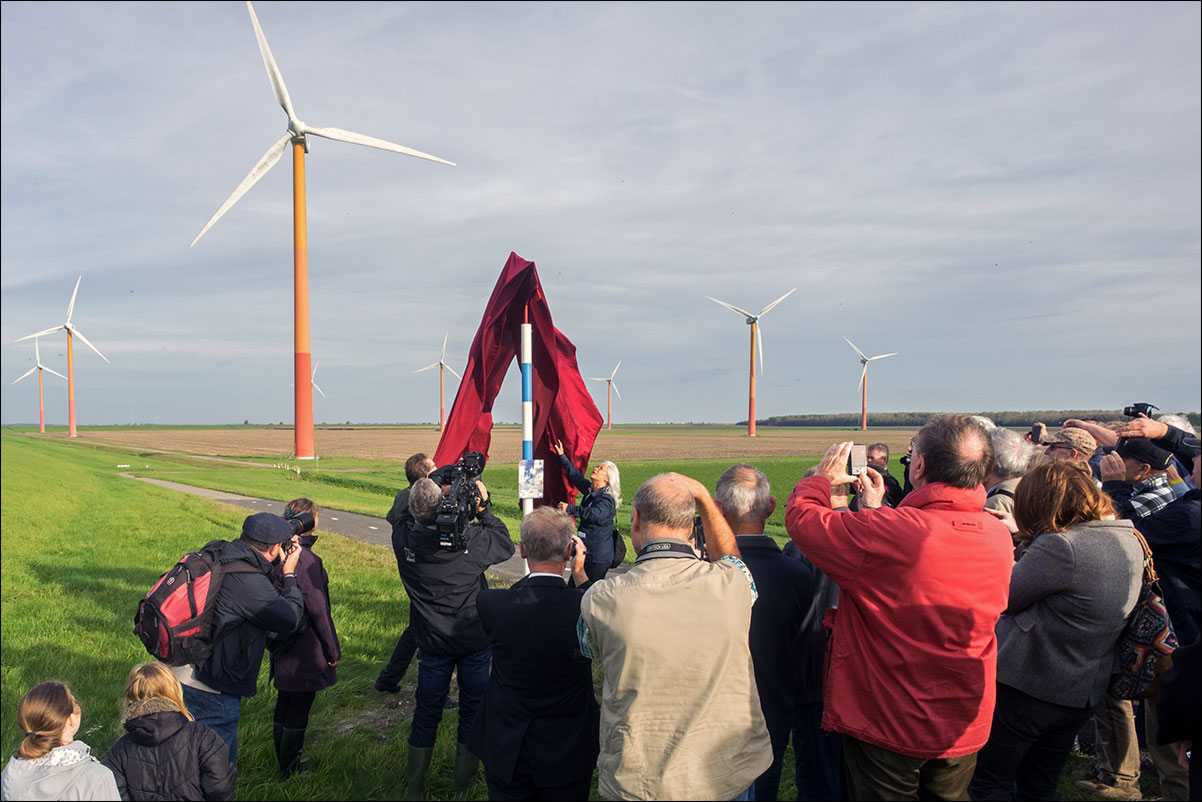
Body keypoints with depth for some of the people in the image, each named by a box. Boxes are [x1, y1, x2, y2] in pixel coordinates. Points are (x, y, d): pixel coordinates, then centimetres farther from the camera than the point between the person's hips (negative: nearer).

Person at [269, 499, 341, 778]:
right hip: (305, 649, -8)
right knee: (299, 710, 6)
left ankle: (283, 761, 37)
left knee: (284, 703, 21)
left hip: (282, 645, 9)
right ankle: (290, 771, 18)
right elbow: (318, 610, -21)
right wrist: (333, 650, -11)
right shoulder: (306, 560, -26)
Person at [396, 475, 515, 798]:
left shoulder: (406, 536, -17)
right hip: (475, 640, -1)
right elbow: (506, 545, -3)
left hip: (432, 642, 2)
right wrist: (484, 509, -5)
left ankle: (414, 788, 30)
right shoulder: (471, 538, -21)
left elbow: (405, 515, 5)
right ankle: (464, 784, 31)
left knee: (427, 711, 17)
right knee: (473, 707, 16)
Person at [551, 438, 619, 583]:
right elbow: (575, 475, 24)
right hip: (586, 551, 9)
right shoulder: (590, 490, 10)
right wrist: (562, 456, 27)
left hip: (598, 557, -9)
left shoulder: (607, 499, -15)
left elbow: (596, 514, -35)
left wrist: (570, 508, -32)